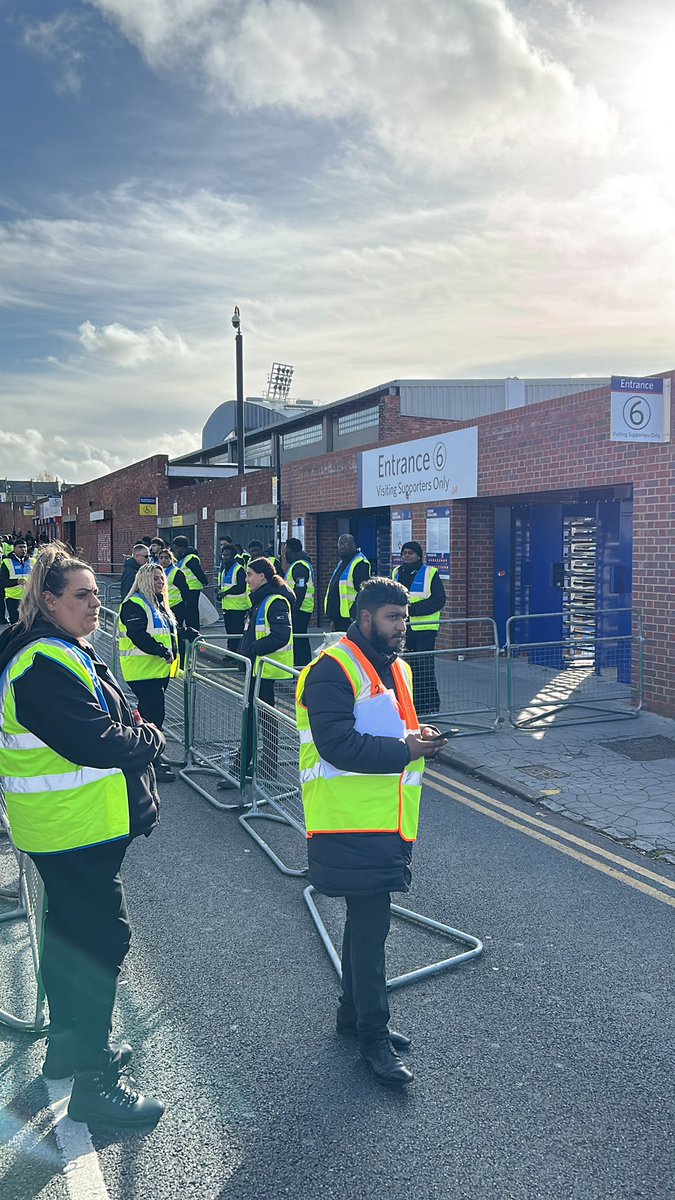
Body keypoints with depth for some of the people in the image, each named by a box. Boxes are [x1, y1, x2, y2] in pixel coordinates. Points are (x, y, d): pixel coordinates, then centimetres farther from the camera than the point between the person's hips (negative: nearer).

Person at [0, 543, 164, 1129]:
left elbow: (107, 722, 16)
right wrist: (150, 738, -12)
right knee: (102, 937, -4)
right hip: (76, 827, -11)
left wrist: (135, 734, -3)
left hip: (71, 824, 11)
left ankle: (69, 1043, 39)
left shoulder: (66, 653, 11)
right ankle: (94, 1081, 8)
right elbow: (96, 742, -28)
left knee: (70, 930, 21)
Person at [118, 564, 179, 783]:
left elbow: (172, 628, 28)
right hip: (143, 670, -10)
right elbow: (139, 635, -24)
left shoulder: (159, 604, 17)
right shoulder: (134, 605, -13)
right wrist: (163, 651, -24)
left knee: (148, 712, 17)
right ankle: (152, 765, -4)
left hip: (160, 669, 10)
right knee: (154, 715, -10)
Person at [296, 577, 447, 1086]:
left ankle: (354, 1012, 36)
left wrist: (421, 737, 1)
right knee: (371, 924, -2)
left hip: (387, 821, 9)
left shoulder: (396, 668, 14)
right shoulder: (333, 668, -16)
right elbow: (337, 744, -24)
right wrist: (403, 750, -22)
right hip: (351, 820, -9)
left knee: (368, 919, 20)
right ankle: (374, 1036, 13)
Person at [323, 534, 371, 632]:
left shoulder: (360, 564, -11)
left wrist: (354, 616, -24)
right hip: (338, 618, 10)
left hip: (349, 618, -10)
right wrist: (333, 618, 22)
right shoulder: (341, 563, 21)